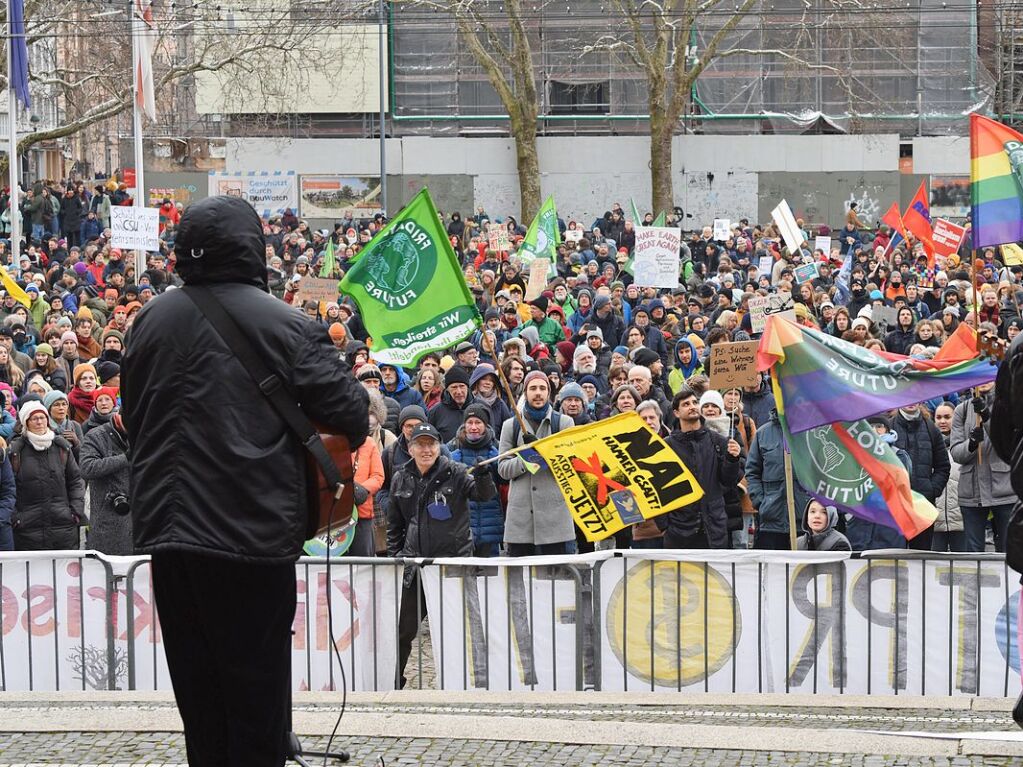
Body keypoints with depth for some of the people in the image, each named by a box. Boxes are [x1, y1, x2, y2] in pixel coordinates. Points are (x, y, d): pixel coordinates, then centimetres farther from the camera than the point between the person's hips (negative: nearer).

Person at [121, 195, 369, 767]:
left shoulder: (151, 321, 6)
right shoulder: (287, 326, -10)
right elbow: (350, 415, -9)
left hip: (167, 529, 5)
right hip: (255, 531, -5)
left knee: (198, 694, 12)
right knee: (257, 693, 3)